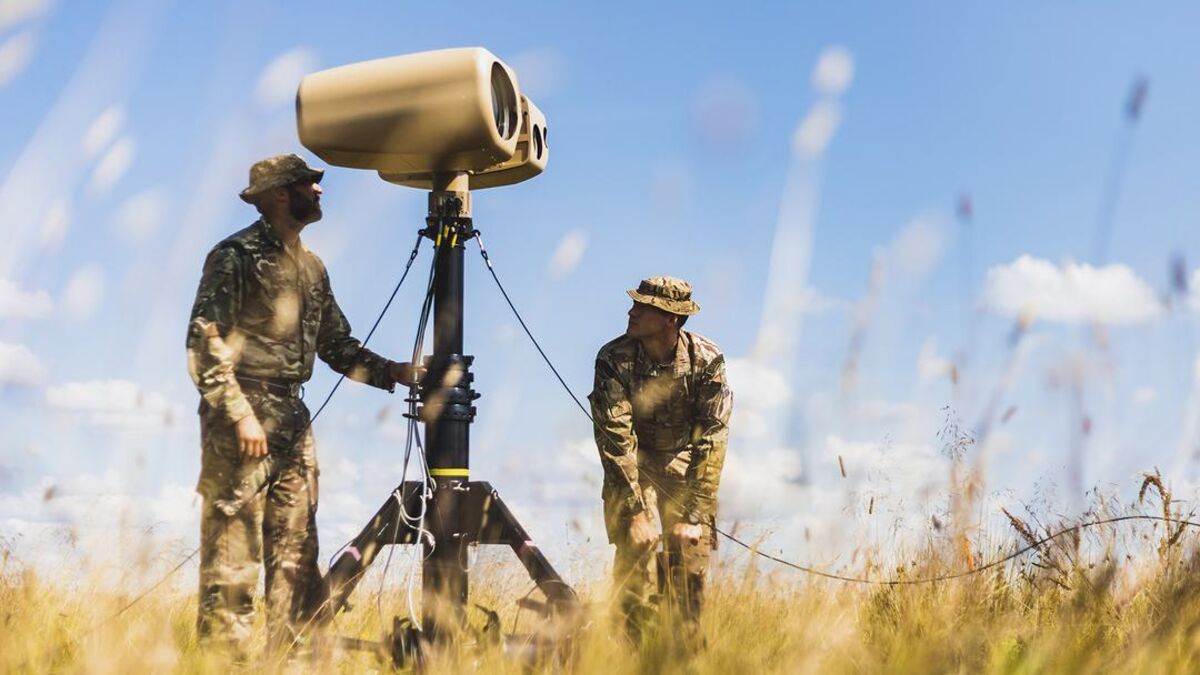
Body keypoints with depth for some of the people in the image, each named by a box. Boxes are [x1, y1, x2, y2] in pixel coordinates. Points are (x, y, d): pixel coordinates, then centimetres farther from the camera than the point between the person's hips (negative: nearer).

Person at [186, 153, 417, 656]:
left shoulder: (312, 267, 18)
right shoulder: (236, 255, -6)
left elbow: (337, 344, 20)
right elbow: (205, 341, -13)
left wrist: (394, 373, 7)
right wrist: (241, 414, -19)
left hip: (293, 420, 8)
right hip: (241, 418, -8)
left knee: (296, 554, 7)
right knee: (233, 553, -7)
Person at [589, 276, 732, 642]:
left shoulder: (707, 359, -18)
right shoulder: (613, 358, -19)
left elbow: (711, 439, -17)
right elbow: (615, 437, -21)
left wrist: (695, 514, -21)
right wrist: (637, 510, -26)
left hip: (686, 464, 1)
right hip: (633, 465, 0)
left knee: (690, 554, -7)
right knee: (636, 544, -17)